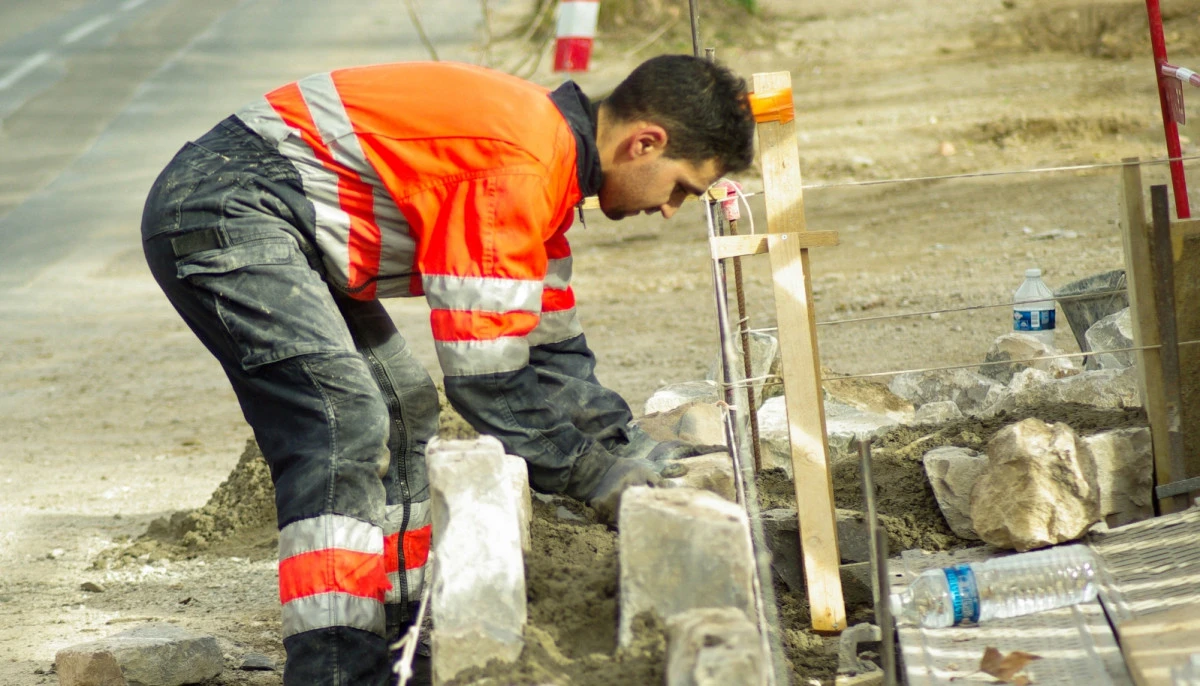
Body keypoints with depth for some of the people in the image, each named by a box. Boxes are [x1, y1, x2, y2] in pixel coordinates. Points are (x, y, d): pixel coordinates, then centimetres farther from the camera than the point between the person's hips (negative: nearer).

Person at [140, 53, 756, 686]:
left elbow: (553, 351, 21)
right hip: (221, 209, -11)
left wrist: (635, 453, 15)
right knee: (345, 424, -22)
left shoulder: (547, 158, 12)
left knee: (399, 414, 17)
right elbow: (485, 373, -20)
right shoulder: (519, 166, -21)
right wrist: (595, 477, -10)